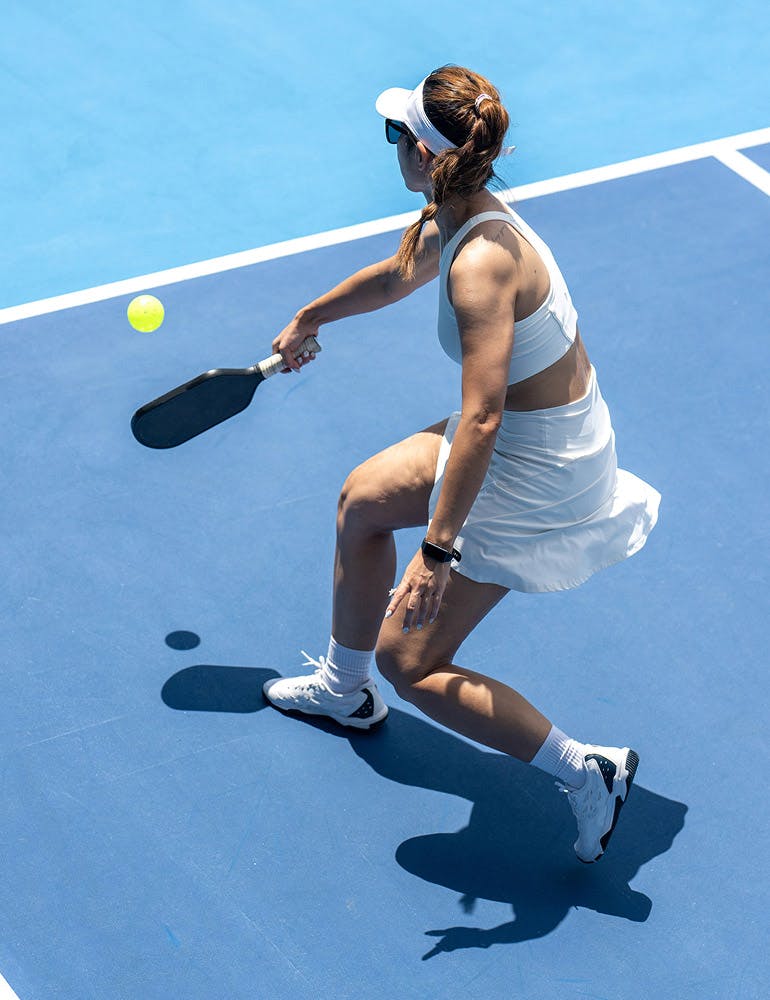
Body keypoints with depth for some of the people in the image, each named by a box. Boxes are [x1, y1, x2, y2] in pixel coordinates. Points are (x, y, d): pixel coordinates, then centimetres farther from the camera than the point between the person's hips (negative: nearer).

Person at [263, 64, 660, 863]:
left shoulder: (481, 261, -31)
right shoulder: (449, 223, -1)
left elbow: (481, 421, -33)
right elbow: (394, 278, 22)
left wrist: (437, 549, -30)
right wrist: (309, 318, 39)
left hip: (532, 478, -9)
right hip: (528, 435, 9)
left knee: (408, 661, 0)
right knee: (363, 499, 27)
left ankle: (587, 774, 4)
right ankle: (345, 687, 47)